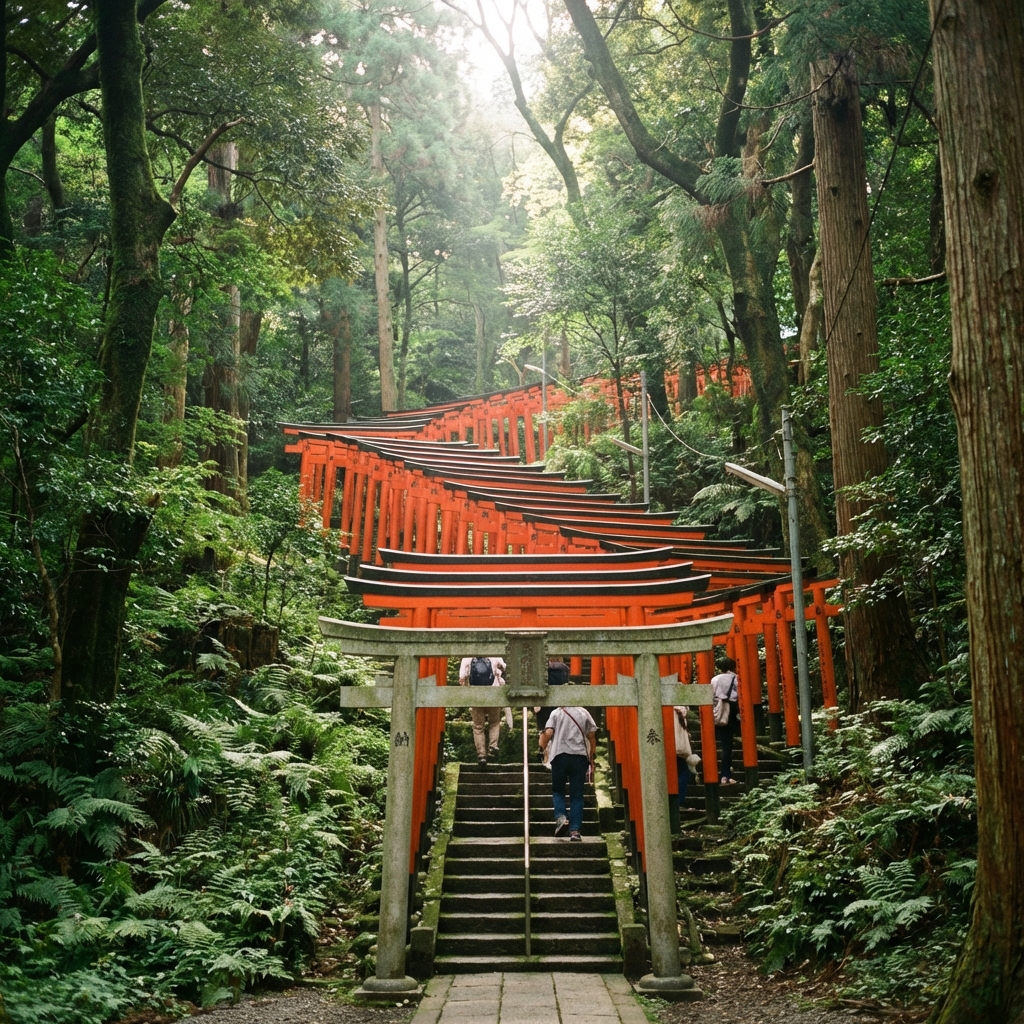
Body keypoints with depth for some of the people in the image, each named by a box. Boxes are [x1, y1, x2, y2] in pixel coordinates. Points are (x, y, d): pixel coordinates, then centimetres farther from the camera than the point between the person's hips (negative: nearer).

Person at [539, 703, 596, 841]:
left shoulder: (556, 713, 3)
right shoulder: (584, 712, 9)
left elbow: (548, 733, -7)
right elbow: (592, 736, 8)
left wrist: (543, 747, 12)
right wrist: (591, 757, 17)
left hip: (560, 754, -1)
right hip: (580, 756, 1)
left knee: (558, 790, 13)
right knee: (577, 795, 4)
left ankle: (560, 817, -11)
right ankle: (575, 830, -3)